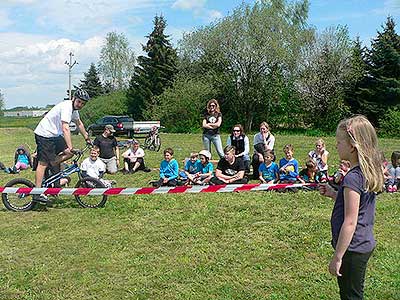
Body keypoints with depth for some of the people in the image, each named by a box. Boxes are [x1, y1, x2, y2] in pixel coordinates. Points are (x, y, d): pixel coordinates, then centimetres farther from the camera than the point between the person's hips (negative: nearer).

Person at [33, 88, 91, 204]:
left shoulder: (74, 108, 8)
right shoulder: (66, 107, -22)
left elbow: (79, 123, 25)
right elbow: (65, 129, -32)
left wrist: (87, 138, 30)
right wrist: (70, 147, -38)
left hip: (55, 135, 9)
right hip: (44, 134, -9)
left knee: (70, 153, 1)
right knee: (43, 163, -10)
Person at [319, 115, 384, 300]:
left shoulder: (353, 178, -24)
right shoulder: (369, 172, 4)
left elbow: (350, 222, -24)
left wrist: (337, 257, -18)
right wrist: (334, 194, 7)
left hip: (352, 249, -9)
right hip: (365, 244, 9)